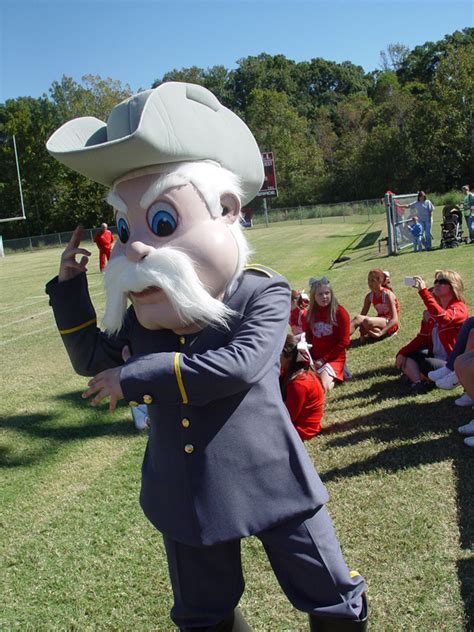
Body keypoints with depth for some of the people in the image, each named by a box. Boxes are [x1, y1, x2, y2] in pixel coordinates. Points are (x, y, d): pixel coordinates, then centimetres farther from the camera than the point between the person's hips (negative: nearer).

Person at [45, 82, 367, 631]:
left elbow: (240, 365, -32)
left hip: (271, 482, -4)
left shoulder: (263, 295, -16)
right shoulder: (141, 318, 0)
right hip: (187, 496, 5)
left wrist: (137, 377, -27)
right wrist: (69, 287, 3)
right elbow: (91, 360, 13)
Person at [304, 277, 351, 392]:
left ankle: (335, 376, 3)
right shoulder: (310, 314, 6)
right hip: (314, 358, 5)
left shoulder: (340, 312, -9)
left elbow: (344, 342, -10)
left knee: (323, 388, -26)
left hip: (334, 358, -5)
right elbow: (308, 338, 12)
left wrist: (324, 359, -12)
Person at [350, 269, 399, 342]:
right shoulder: (369, 296, 3)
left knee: (367, 321, -34)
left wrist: (380, 333, -33)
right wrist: (362, 333, -19)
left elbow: (395, 320, -21)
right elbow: (362, 315, -1)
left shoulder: (387, 295, -15)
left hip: (390, 324, -6)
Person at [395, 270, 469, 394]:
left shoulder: (459, 308, -14)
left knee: (427, 365, -34)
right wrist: (403, 352, -5)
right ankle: (418, 382, -24)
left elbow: (442, 317, -38)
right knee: (403, 356, -4)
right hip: (434, 357, 8)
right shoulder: (432, 311, 10)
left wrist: (423, 291, -38)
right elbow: (423, 337, 7)